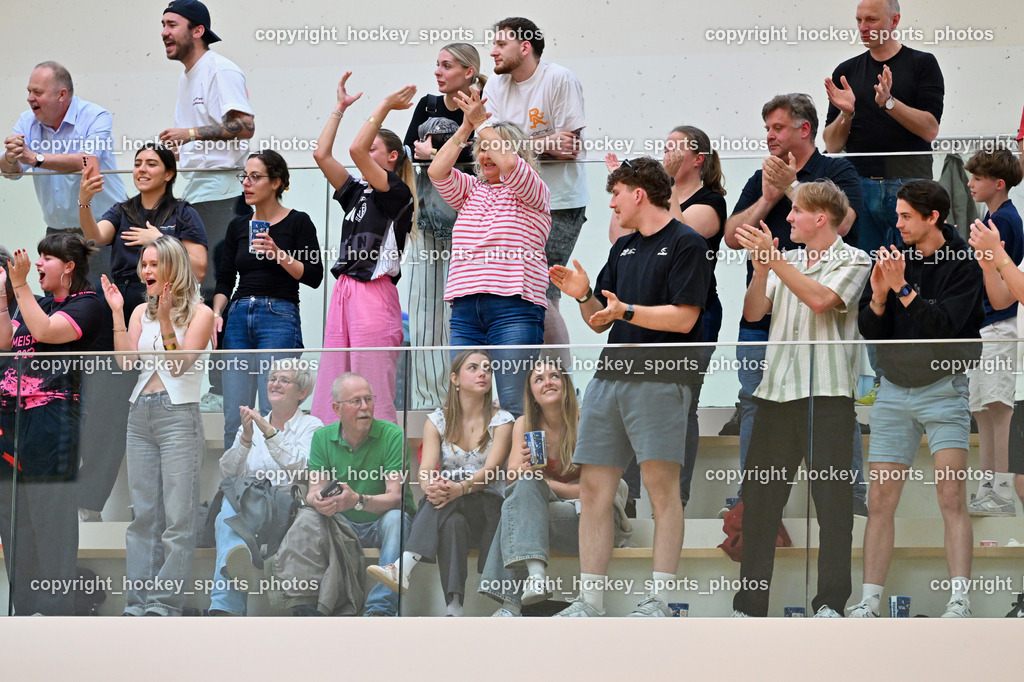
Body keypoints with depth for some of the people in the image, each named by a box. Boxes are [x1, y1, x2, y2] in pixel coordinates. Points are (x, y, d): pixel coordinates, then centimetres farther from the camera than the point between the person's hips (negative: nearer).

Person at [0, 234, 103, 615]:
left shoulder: (87, 304, -1)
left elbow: (44, 331, -15)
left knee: (48, 508, -8)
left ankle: (54, 606, -5)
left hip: (52, 414, -8)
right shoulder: (37, 303, 21)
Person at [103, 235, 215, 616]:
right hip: (141, 414, 6)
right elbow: (127, 362, 1)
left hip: (178, 416, -6)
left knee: (177, 517, -7)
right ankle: (138, 604, 8)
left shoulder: (199, 313, -2)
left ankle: (165, 605, -6)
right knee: (143, 514, 6)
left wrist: (167, 320, -20)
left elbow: (179, 365, -10)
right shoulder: (142, 312, 14)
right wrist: (117, 313, -2)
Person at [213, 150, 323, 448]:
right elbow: (225, 280, 14)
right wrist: (217, 313, -3)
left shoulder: (297, 222, 1)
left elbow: (314, 276, -5)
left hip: (279, 316, -5)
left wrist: (279, 255, -17)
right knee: (234, 418, 1)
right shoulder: (238, 227, 15)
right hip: (238, 318, 5)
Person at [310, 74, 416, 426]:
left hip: (375, 295, -8)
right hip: (344, 291, 8)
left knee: (373, 399, -8)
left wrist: (384, 107, -9)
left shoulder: (397, 193, -4)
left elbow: (356, 149, -16)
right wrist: (340, 108, 14)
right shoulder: (357, 193, 17)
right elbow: (322, 154, 12)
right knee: (331, 397, 5)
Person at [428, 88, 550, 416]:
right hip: (465, 308, 5)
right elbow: (437, 171, 7)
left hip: (514, 306, -5)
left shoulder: (533, 193, 7)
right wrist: (466, 127, 5)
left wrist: (482, 123, -1)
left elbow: (508, 162, -12)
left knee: (513, 403, -13)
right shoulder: (471, 190, 23)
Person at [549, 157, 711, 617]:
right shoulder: (623, 249, 22)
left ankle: (659, 599, -5)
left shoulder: (686, 244, -2)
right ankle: (589, 601, 6)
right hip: (609, 377, 8)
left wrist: (626, 311, -19)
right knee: (593, 489, 3)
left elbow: (683, 318, -12)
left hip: (661, 379, -8)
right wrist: (583, 296, 3)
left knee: (662, 488, -6)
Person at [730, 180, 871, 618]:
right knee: (760, 496, 3)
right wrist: (761, 267, -6)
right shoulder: (786, 262, 17)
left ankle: (831, 601, 1)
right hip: (776, 390, 5)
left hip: (827, 393, -5)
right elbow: (753, 312, 8)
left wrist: (773, 257, -16)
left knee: (832, 497, -3)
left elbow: (821, 299, -16)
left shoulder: (853, 261, 1)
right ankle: (749, 603, 8)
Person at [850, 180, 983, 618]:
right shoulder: (892, 258, 7)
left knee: (951, 496, -16)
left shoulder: (964, 264, -6)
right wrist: (878, 294, -13)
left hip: (944, 388, -4)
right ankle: (869, 602, 7)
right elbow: (869, 332, 5)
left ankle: (959, 599, -20)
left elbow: (943, 326, -18)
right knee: (880, 501, 2)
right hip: (893, 390, 4)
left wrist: (902, 288, -22)